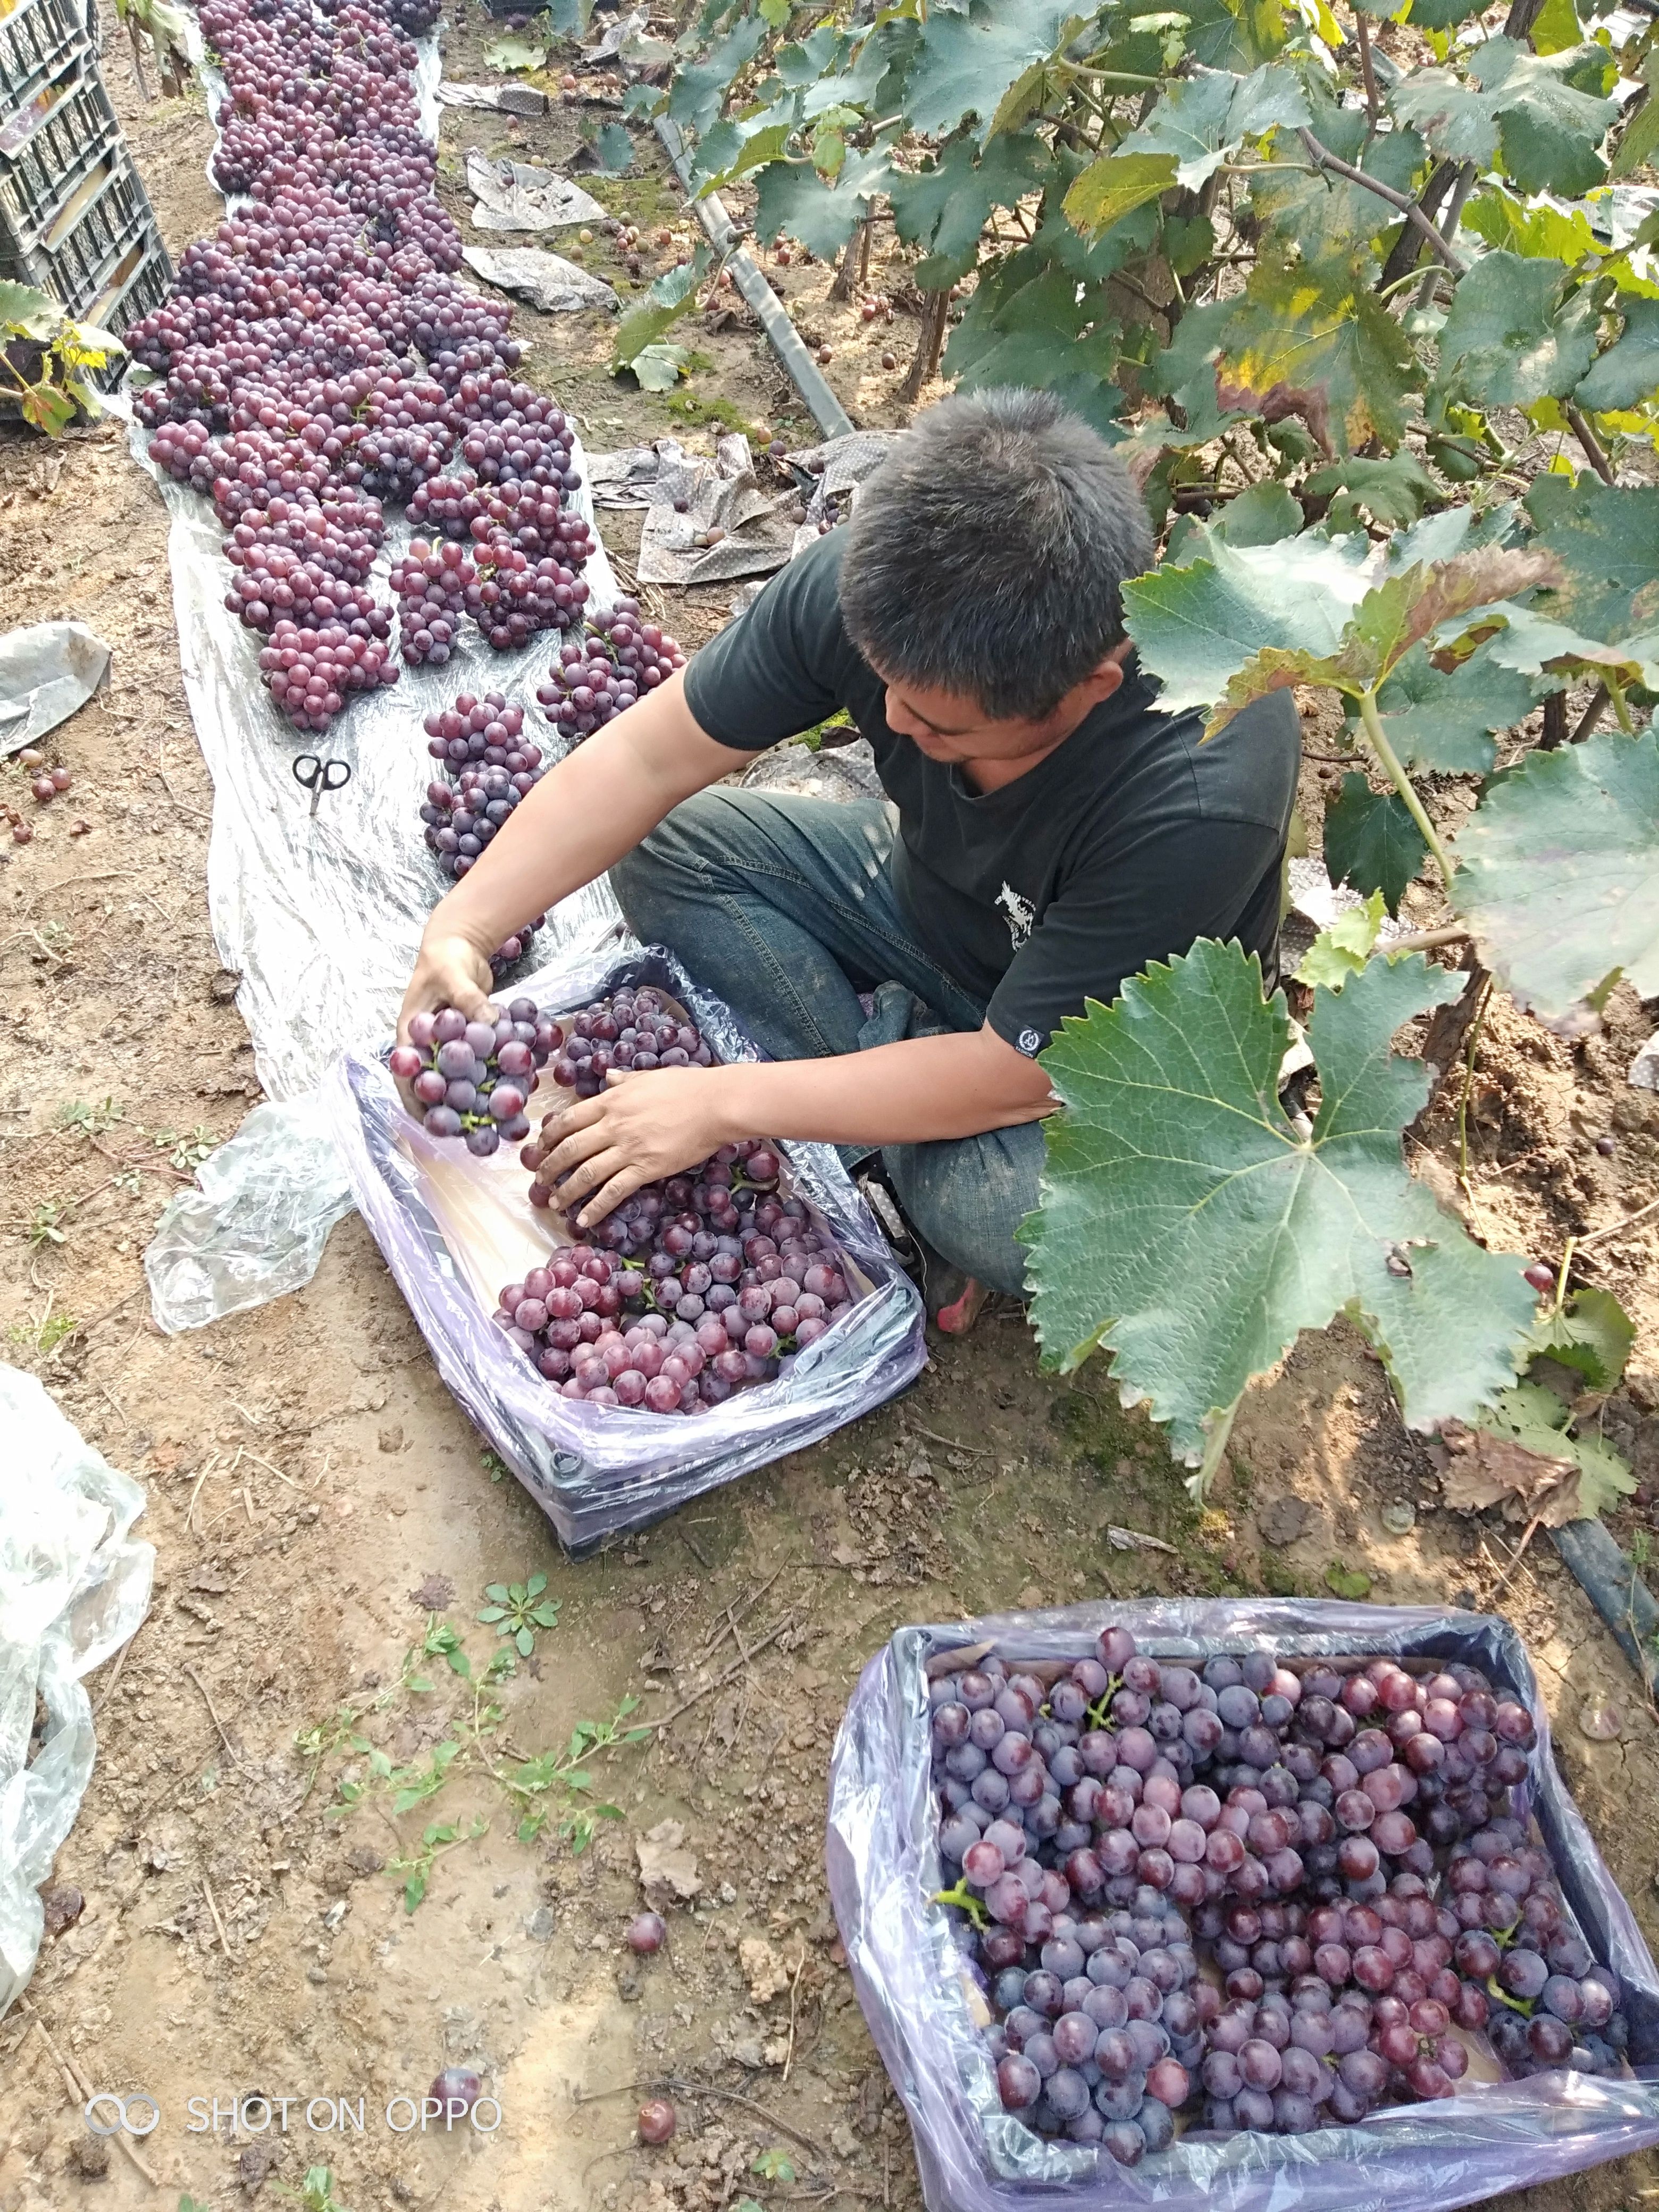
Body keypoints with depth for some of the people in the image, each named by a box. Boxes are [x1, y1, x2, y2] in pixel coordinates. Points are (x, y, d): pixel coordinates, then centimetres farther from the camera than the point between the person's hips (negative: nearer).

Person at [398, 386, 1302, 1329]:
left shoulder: (1199, 798, -40)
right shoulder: (876, 583, -26)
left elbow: (1021, 1073, -32)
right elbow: (646, 757, -15)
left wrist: (725, 1102, -28)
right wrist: (462, 930, -23)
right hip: (930, 892, 5)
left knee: (1003, 1214, -34)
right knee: (665, 847, -11)